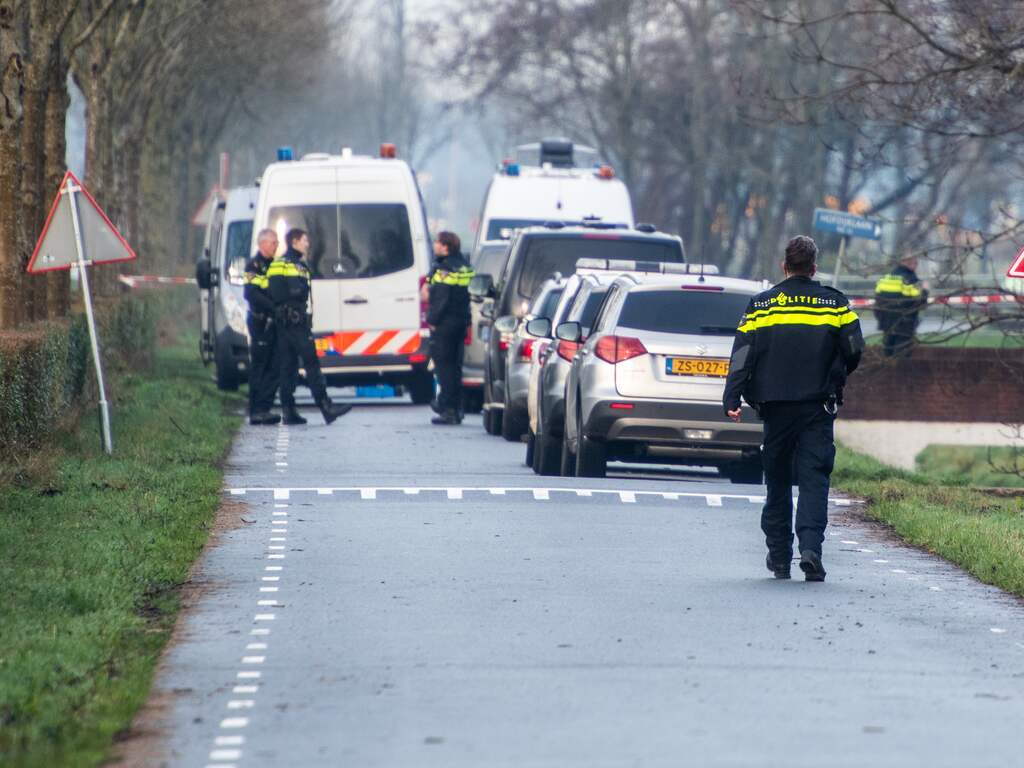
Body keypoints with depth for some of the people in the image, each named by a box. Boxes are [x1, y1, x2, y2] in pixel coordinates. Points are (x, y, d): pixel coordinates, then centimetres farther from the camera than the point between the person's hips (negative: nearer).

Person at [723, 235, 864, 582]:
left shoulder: (760, 305, 3)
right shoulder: (834, 303, 2)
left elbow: (743, 355, -3)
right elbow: (854, 351, 1)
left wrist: (732, 400, -6)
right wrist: (835, 381, 21)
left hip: (775, 405, 1)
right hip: (818, 406, -1)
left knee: (778, 481, 13)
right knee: (814, 479, -3)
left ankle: (779, 556, 16)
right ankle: (810, 547, -22)